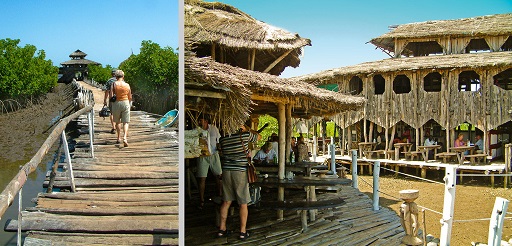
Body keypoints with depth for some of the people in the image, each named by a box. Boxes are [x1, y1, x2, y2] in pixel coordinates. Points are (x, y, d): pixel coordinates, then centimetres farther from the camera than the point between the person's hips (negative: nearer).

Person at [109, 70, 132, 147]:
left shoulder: (114, 84, -5)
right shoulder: (127, 85, 0)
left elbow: (111, 95, -10)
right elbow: (130, 97, 5)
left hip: (116, 103, 0)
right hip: (126, 103, 0)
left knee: (117, 121, 17)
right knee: (125, 122, 2)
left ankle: (119, 138, 23)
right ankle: (125, 137, -17)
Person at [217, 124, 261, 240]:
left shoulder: (222, 139, 4)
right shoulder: (245, 135, -6)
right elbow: (259, 136, 11)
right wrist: (247, 129, 17)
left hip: (226, 171, 4)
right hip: (240, 172, -4)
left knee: (226, 202, 13)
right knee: (243, 204, 5)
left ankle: (222, 229, 19)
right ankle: (243, 231, 10)